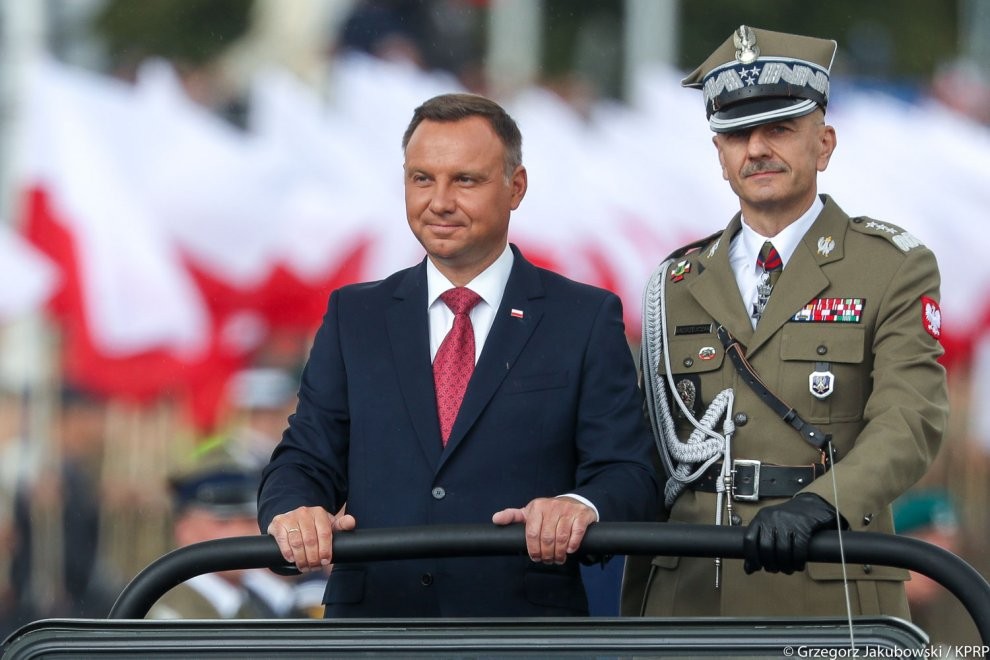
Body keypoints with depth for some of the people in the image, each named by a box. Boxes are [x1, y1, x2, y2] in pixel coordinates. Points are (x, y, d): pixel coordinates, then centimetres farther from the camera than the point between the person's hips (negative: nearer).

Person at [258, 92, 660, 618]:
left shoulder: (586, 320, 5)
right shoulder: (354, 317, 13)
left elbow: (629, 476, -2)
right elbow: (305, 459, 8)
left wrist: (582, 507, -26)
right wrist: (292, 512, -16)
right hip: (372, 610, 2)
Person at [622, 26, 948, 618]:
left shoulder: (896, 269, 2)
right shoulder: (677, 285, 15)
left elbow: (910, 425, -12)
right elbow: (651, 463, 15)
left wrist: (817, 505, -30)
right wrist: (633, 622, 11)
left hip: (832, 602, -3)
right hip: (690, 599, 3)